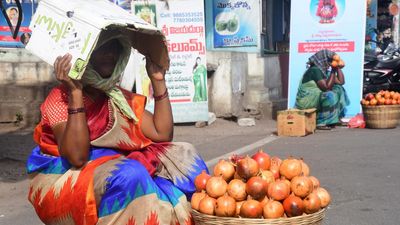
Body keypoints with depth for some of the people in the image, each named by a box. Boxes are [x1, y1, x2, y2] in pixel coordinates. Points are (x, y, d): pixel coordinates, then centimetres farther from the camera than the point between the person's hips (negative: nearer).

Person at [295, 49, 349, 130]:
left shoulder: (324, 71, 9)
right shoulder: (315, 70, -18)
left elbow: (341, 82, 9)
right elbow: (326, 87, -26)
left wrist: (338, 67, 3)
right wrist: (333, 71, -20)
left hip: (315, 98, 10)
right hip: (306, 100, -10)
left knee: (338, 89, 7)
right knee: (329, 96, -28)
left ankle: (337, 117, 2)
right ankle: (321, 123, -20)